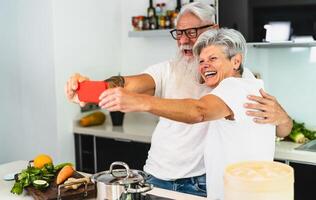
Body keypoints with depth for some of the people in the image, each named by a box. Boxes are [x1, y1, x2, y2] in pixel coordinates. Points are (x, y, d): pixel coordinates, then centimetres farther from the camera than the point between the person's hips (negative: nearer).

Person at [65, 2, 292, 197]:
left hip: (201, 184, -2)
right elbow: (133, 83, -21)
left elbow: (282, 131, -11)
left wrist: (280, 116, -35)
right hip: (156, 177, 3)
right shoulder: (168, 70, -3)